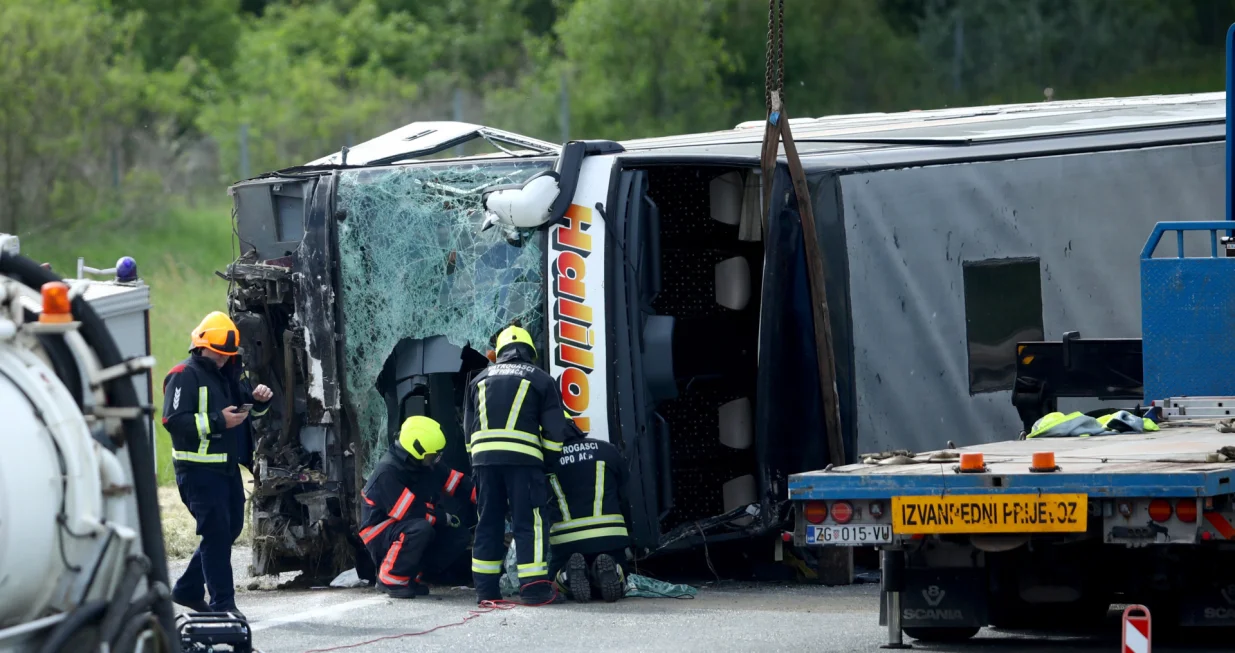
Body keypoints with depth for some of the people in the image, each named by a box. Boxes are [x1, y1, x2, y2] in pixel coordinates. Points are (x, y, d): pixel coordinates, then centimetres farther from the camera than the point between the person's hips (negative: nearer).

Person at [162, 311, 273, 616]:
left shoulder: (230, 373, 17)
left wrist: (259, 400, 6)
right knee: (216, 532, -10)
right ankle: (222, 603, -7)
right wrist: (218, 421, -23)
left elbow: (249, 408, 30)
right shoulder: (185, 376, -10)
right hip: (199, 469, -9)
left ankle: (188, 590, 26)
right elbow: (174, 420, -20)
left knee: (230, 528, 13)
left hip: (228, 466, 9)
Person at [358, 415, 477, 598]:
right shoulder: (387, 473, -26)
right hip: (380, 534, -9)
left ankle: (411, 576, 2)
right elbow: (410, 512, -29)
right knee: (420, 529, -37)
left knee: (458, 535, -3)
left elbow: (458, 483, 5)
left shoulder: (428, 466, 0)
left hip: (409, 530, 9)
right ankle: (391, 580, -20)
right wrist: (445, 518, -19)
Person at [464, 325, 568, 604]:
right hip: (523, 458, -4)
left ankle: (485, 587, 8)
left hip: (484, 456, 4)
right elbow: (554, 428, 4)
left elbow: (469, 427, 22)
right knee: (528, 521, -3)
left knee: (488, 521, 10)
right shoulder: (541, 379, 9)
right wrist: (551, 460, 12)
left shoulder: (480, 380, 21)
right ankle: (534, 586, -9)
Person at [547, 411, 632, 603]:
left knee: (558, 583, 25)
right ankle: (608, 571, -15)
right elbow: (626, 496, 15)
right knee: (617, 585, 24)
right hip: (609, 536, 1)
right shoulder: (607, 450, 10)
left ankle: (571, 574, -13)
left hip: (566, 540, -1)